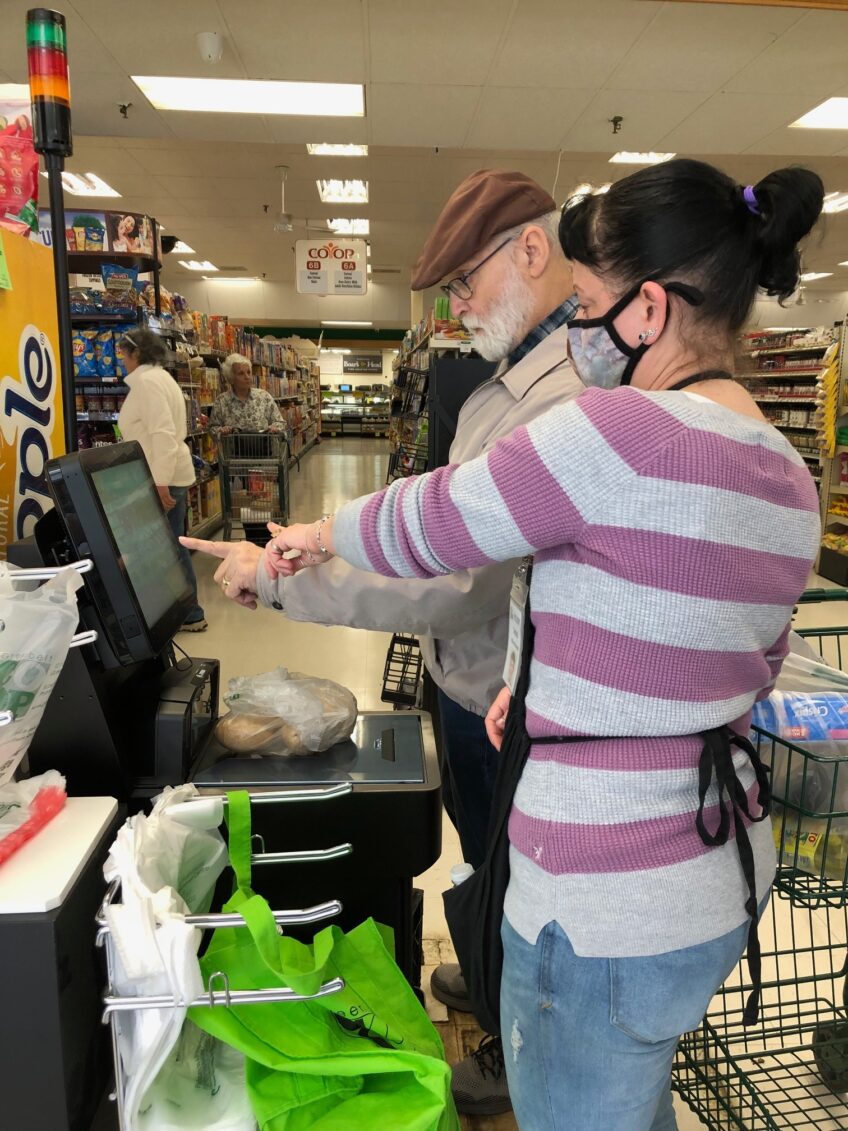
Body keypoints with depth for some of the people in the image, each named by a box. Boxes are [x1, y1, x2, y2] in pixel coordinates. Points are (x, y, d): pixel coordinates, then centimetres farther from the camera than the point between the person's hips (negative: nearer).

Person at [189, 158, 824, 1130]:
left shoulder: (616, 431, -23)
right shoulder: (789, 477, 5)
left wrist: (315, 535, 9)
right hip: (729, 872, 9)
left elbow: (424, 527, -12)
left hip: (605, 908, -8)